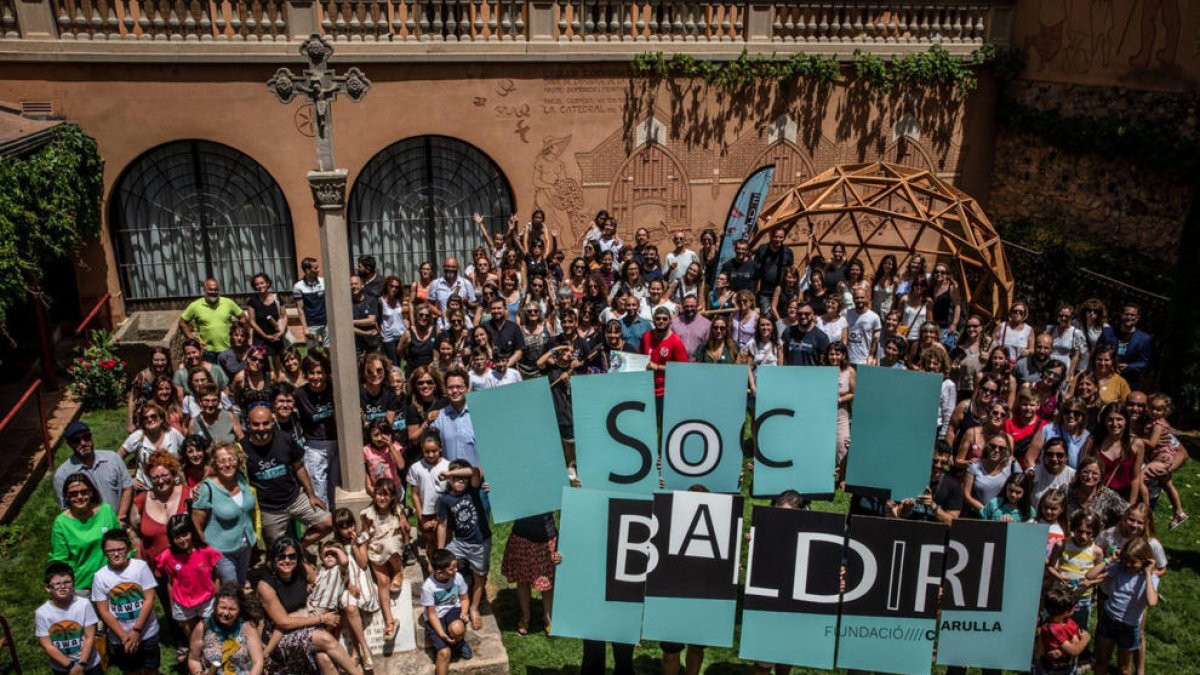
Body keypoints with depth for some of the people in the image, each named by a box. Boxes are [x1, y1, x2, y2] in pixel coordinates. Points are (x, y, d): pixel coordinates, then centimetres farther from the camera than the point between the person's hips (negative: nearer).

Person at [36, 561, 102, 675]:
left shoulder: (84, 604, -16)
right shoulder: (41, 613, -14)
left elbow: (90, 637, -13)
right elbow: (47, 646, -12)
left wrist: (81, 665, -20)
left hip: (89, 664, -1)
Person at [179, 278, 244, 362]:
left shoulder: (228, 303, 1)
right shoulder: (195, 306, -2)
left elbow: (242, 317, 11)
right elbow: (182, 323, 7)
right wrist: (190, 337, -2)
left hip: (227, 349, 1)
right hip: (208, 351, -1)